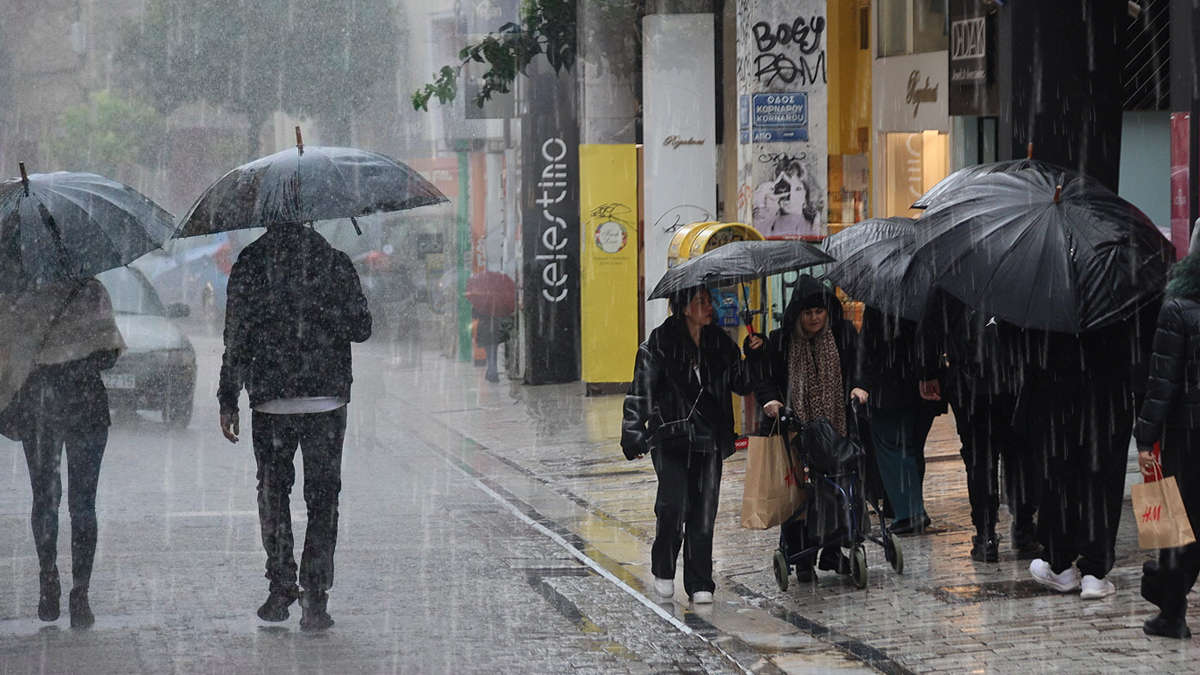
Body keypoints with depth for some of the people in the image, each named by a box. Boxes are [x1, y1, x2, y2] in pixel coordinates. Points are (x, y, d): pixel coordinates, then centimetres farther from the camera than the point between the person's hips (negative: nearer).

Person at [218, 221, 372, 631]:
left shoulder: (250, 263, -4)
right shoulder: (335, 260, -1)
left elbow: (236, 337, -4)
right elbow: (361, 329, 1)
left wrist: (228, 400, 2)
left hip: (270, 403, 0)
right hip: (327, 399, 0)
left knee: (273, 492, 14)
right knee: (322, 497, 5)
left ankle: (281, 590, 13)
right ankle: (315, 597, -3)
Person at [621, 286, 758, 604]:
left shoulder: (721, 343, 10)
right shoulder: (660, 343, -3)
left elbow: (742, 384, 10)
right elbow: (641, 392, -1)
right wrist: (634, 436, -5)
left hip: (709, 440, 4)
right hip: (671, 438, -4)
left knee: (704, 514, 1)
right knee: (674, 505, -15)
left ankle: (699, 584, 9)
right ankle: (663, 571, 8)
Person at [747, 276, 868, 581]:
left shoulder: (844, 333, 6)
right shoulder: (780, 341, 3)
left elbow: (860, 362, -1)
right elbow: (765, 377, 2)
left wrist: (860, 385, -21)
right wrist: (769, 399, -17)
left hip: (837, 428, 1)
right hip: (796, 431, -1)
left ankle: (832, 551, 18)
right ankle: (801, 556, 3)